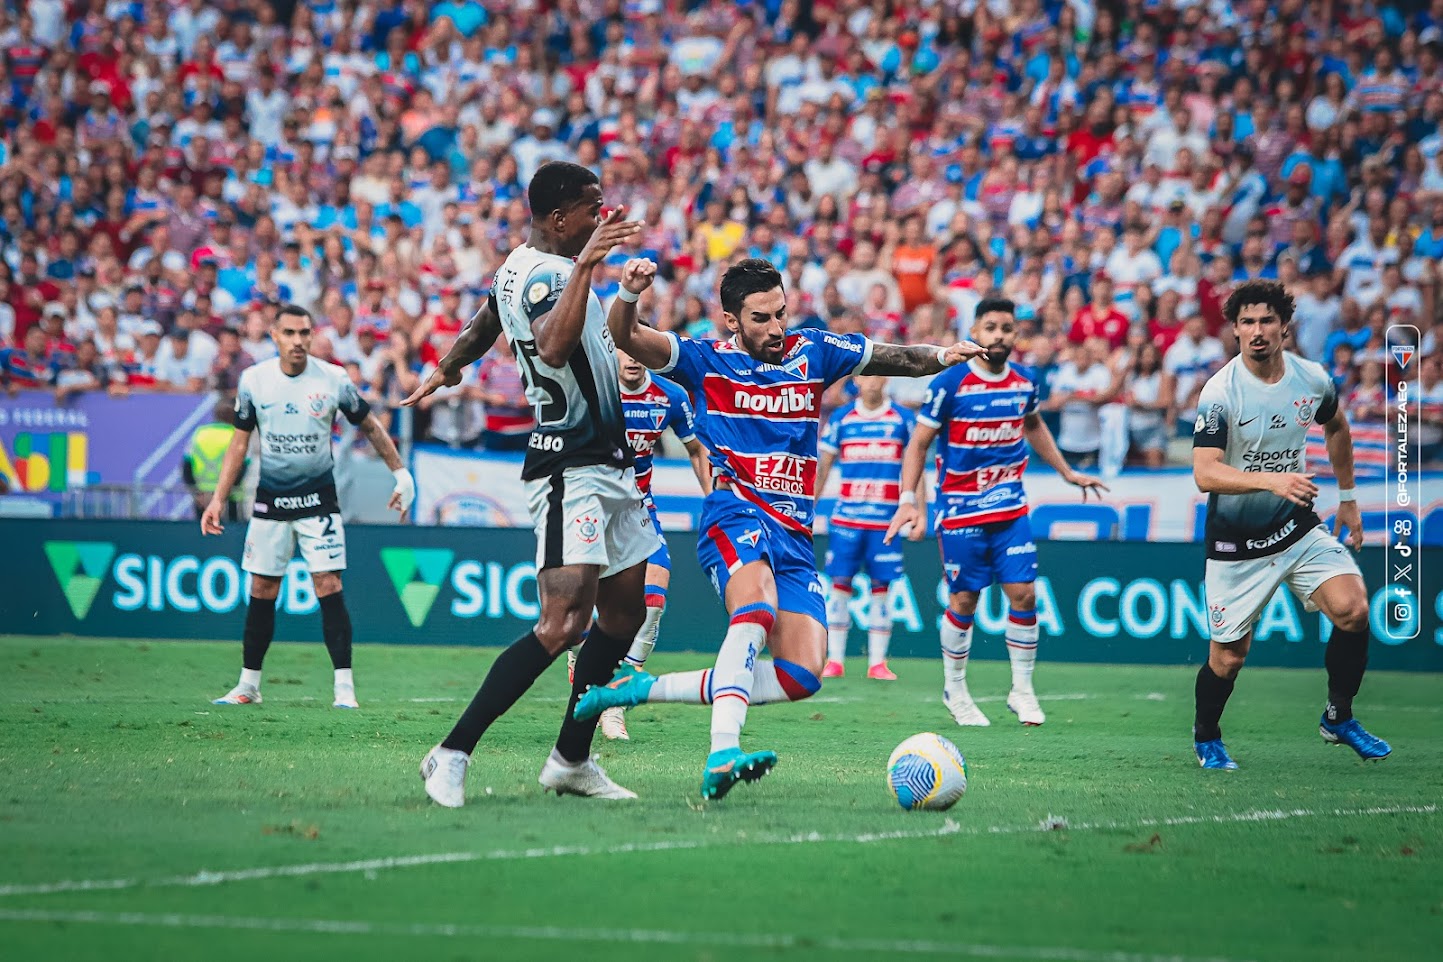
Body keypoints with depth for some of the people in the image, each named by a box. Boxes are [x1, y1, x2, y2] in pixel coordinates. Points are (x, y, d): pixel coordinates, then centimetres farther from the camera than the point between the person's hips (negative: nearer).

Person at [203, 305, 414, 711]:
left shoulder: (333, 379, -7)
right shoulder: (253, 380, -2)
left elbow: (369, 426, 8)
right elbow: (239, 442, 8)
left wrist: (401, 473, 7)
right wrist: (218, 499, 4)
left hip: (318, 500, -2)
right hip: (270, 500, 2)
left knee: (329, 589, -11)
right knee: (261, 592, 4)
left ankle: (344, 686, -9)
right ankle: (248, 685, 15)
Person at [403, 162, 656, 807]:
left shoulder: (522, 266, 13)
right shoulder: (543, 273, -18)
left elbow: (486, 324, 34)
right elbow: (553, 347, -40)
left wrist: (447, 369, 53)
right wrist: (585, 265, -42)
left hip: (607, 466, 11)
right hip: (571, 469, -11)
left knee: (624, 611, 12)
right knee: (564, 625, -19)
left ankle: (571, 759, 18)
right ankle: (452, 754, -16)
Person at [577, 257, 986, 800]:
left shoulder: (812, 352, 14)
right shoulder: (707, 362, 4)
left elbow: (898, 359, 18)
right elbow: (626, 337, -8)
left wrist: (939, 356, -4)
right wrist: (630, 293, -30)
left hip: (795, 532, 5)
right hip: (736, 512, -5)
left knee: (801, 677, -7)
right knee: (758, 607, -37)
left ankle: (643, 688, 3)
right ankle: (723, 754, -50)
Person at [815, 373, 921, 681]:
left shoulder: (903, 419, 4)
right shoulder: (841, 418, 6)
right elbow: (823, 467, 11)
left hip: (887, 520, -1)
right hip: (846, 518, 1)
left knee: (881, 588, -1)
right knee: (840, 584, -2)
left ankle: (877, 663, 4)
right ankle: (834, 661, 4)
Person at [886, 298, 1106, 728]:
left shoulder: (1025, 381, 3)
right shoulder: (950, 384, -12)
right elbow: (918, 444, -7)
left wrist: (1067, 472, 27)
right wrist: (909, 499, -18)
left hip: (1011, 509, 4)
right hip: (960, 511, -4)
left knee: (1024, 595, -4)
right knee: (964, 603, 2)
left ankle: (1022, 690, 11)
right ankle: (954, 690, 21)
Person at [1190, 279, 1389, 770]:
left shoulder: (1313, 379, -4)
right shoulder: (1220, 393, -19)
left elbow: (1337, 427, 19)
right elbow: (1205, 474, -28)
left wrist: (1347, 498, 22)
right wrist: (1271, 480, -43)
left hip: (1299, 528, 3)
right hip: (1235, 544, -3)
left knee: (1352, 609, -17)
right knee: (1228, 657, 1)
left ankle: (1339, 717, 4)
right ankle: (1206, 738, 31)